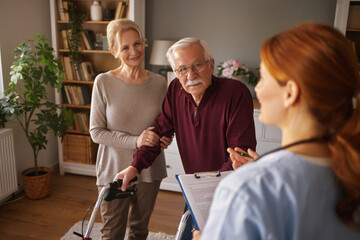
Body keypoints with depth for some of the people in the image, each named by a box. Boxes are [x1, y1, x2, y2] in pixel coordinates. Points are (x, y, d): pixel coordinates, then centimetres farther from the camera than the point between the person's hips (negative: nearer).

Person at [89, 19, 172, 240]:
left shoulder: (159, 83, -2)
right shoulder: (104, 83, -11)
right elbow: (96, 132, -10)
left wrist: (166, 137, -12)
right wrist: (135, 141, -22)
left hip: (150, 169, 3)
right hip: (114, 170, -3)